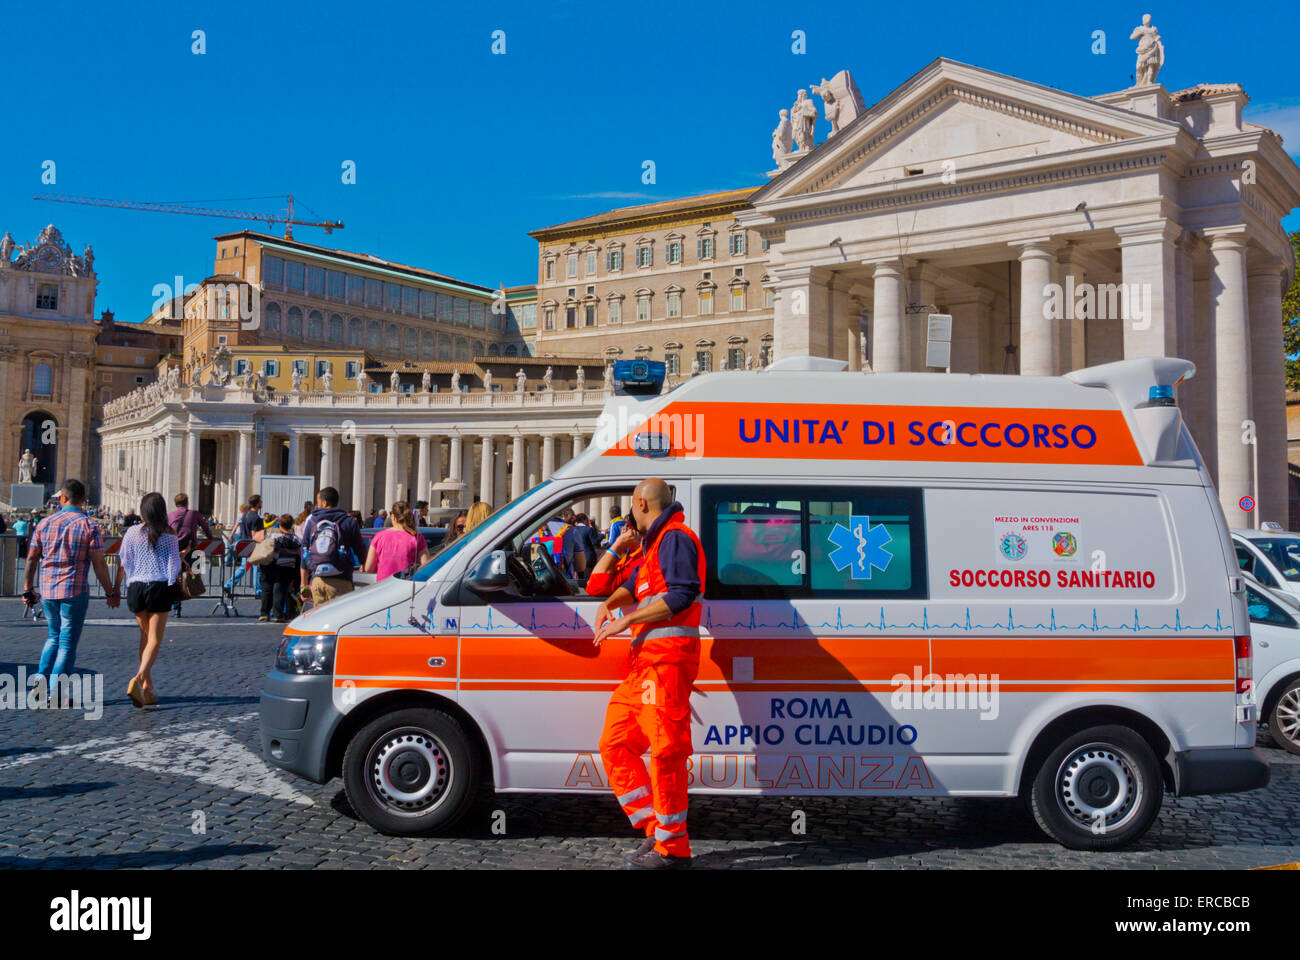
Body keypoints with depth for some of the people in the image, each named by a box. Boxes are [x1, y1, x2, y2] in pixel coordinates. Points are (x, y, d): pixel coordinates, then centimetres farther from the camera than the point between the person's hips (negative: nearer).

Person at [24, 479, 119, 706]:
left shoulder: (45, 523, 4)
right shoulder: (88, 526, -7)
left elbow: (31, 559, 7)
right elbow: (99, 563, -10)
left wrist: (28, 589, 16)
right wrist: (110, 592, -2)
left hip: (48, 591, 4)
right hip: (75, 591, -4)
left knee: (53, 637, 22)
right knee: (68, 642, 4)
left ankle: (42, 682, 10)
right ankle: (56, 693, 3)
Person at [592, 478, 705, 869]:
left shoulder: (675, 538, -7)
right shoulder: (654, 545, 27)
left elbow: (683, 594, -18)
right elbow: (632, 583, 28)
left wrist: (626, 620, -17)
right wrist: (608, 604, 5)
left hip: (667, 660, -11)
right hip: (645, 662, 11)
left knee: (664, 752, -10)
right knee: (615, 744, 10)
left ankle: (672, 848, -5)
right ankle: (655, 828, 14)